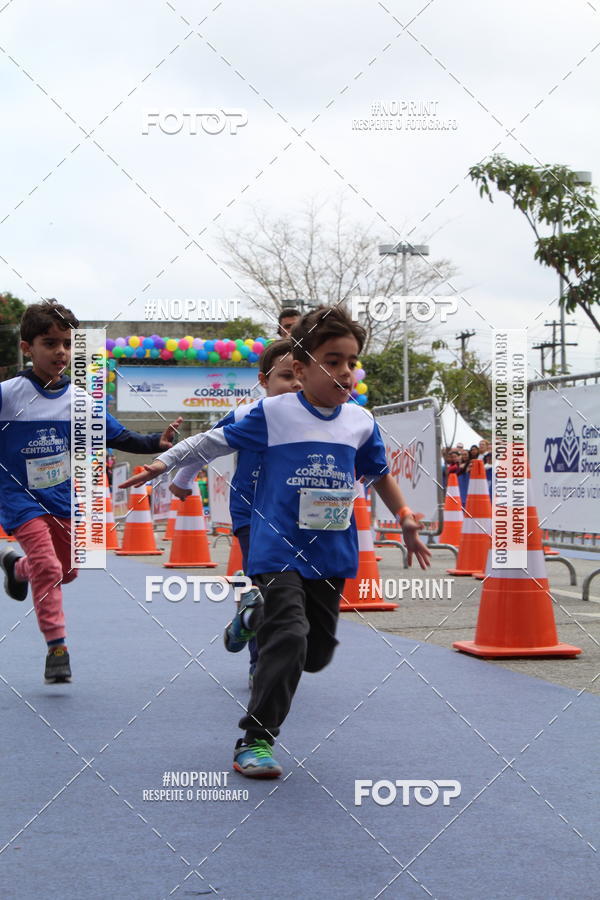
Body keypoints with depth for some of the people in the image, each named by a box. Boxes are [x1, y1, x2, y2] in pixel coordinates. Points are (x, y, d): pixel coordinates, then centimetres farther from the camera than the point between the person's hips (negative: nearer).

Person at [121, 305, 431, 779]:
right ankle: (256, 739, -8)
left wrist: (405, 519, 17)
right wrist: (163, 462, -6)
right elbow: (215, 440, 0)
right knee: (290, 640, -21)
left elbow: (380, 474, 20)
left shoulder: (361, 422, 4)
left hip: (333, 554, 5)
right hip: (279, 548, -5)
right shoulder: (274, 412, -7)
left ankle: (257, 617, 45)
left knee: (317, 652, 13)